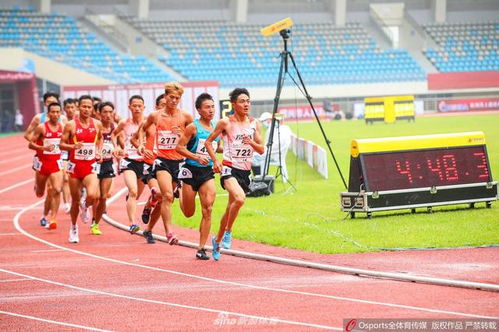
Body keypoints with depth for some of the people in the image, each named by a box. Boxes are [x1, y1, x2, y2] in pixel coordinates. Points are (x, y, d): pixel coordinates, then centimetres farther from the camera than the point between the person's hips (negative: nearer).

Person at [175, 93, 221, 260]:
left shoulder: (216, 128, 7)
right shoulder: (193, 127, -10)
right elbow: (179, 147, -11)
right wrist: (196, 157, -22)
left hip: (207, 172, 3)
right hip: (191, 171, -3)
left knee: (207, 209, -12)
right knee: (189, 213, 9)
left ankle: (201, 248, -6)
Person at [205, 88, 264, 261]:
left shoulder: (254, 124, 8)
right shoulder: (226, 123, -5)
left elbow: (261, 150, 9)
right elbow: (208, 141, 4)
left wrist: (251, 142, -12)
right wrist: (215, 160, -8)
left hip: (245, 171, 5)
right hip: (229, 168, -5)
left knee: (230, 209, 12)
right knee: (240, 198, -30)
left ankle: (217, 240, 31)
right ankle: (228, 233, -13)